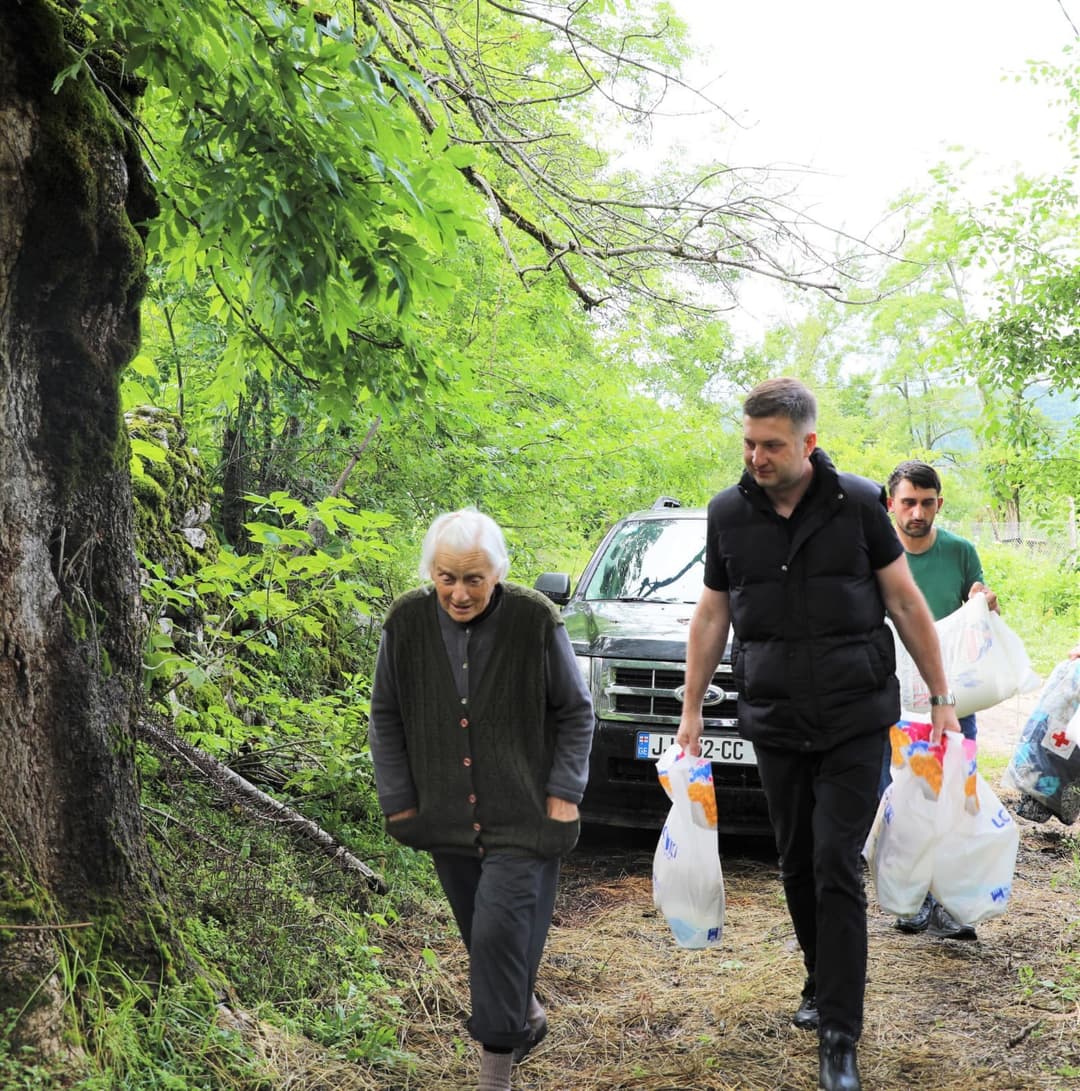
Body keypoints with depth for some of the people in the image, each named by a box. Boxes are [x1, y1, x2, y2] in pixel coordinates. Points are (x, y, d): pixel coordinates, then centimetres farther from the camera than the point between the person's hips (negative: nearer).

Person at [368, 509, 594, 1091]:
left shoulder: (534, 620, -12)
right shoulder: (407, 623, -5)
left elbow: (575, 713, 0)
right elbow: (386, 718, 7)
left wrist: (563, 793, -6)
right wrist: (398, 802, 5)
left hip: (521, 816, -3)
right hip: (447, 818, 4)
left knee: (500, 929, -11)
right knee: (481, 934, 14)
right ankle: (526, 1013, 41)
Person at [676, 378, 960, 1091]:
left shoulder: (858, 503, -6)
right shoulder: (728, 514, 3)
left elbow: (907, 604, 1)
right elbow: (712, 616, 12)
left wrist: (942, 697, 2)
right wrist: (691, 709, 11)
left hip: (854, 720, -3)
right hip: (774, 724, 3)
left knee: (838, 870, -6)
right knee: (798, 867, 11)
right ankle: (824, 987, 30)